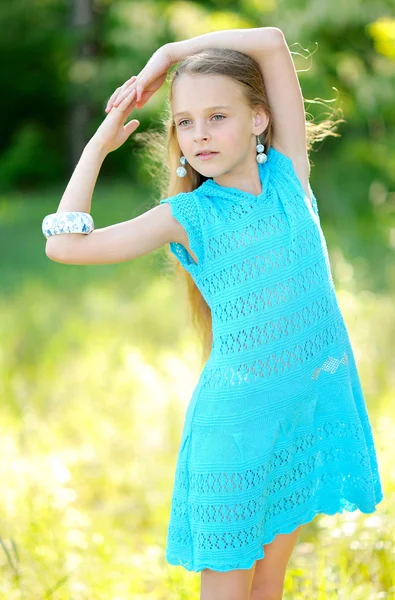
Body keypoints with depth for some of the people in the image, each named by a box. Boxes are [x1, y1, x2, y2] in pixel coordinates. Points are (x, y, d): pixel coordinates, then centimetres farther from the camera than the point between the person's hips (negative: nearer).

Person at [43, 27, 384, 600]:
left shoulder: (288, 172, 2)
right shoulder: (189, 215, -4)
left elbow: (271, 42, -4)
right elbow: (65, 244, -11)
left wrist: (169, 53, -1)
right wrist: (100, 142, -3)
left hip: (313, 404, 3)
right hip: (236, 416, -3)